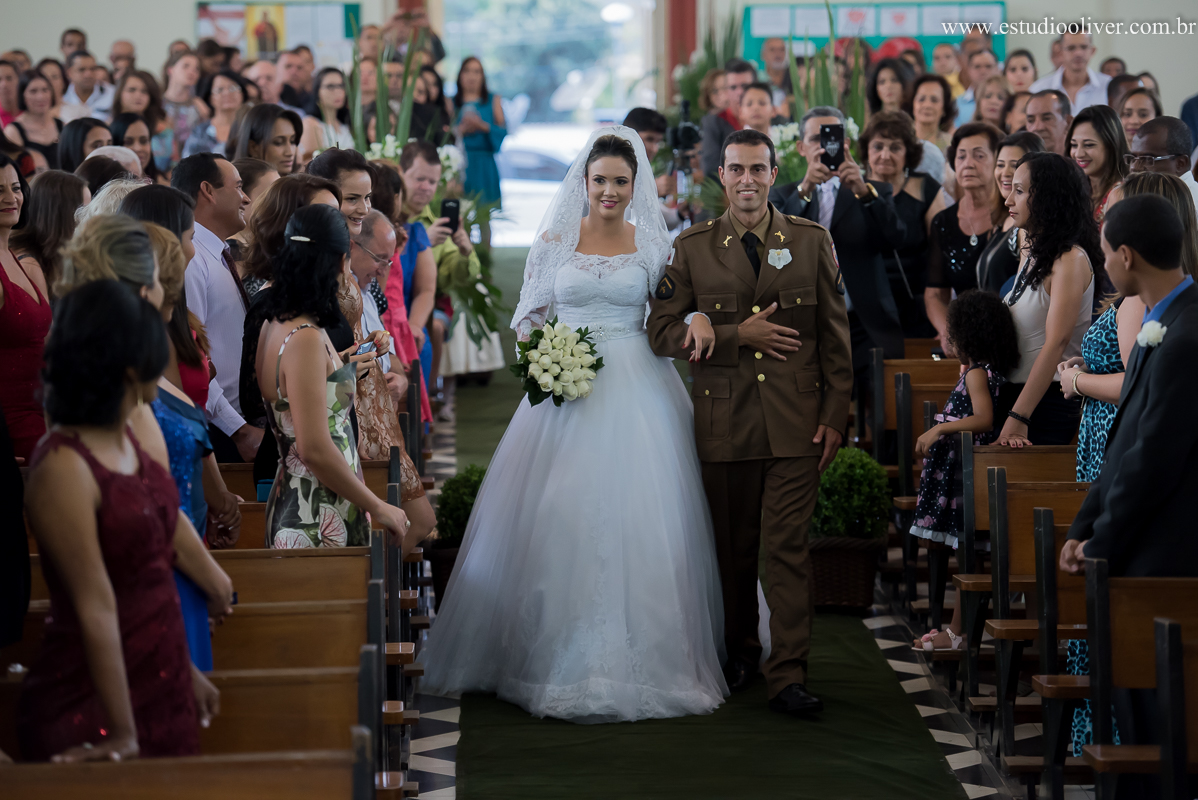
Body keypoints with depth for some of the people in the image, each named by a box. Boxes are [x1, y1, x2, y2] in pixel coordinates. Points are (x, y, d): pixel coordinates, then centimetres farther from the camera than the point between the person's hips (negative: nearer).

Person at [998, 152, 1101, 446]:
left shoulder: (1071, 259, -12)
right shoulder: (1031, 253, 15)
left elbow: (1056, 343, -19)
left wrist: (1017, 419, -23)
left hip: (1049, 399, -8)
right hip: (1014, 391, 8)